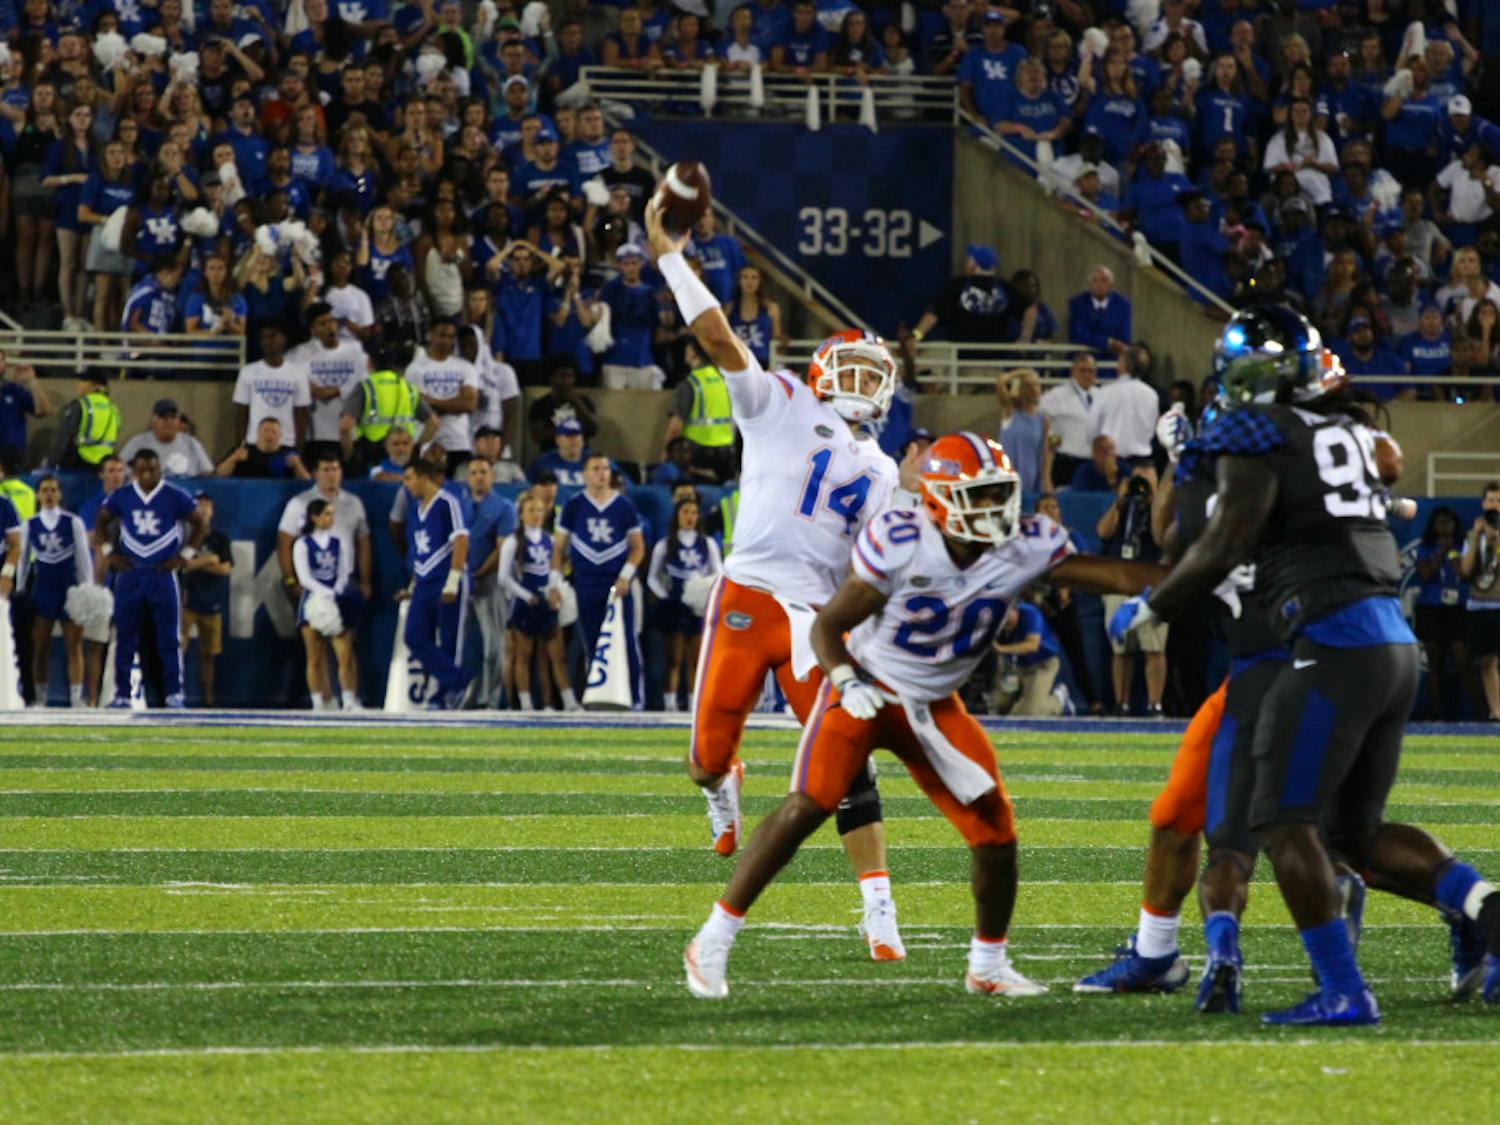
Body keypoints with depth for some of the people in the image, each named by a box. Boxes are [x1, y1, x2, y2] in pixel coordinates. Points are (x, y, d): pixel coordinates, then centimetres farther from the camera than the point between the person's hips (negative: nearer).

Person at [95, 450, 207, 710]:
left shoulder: (175, 497, -3)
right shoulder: (121, 497, 3)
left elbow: (200, 525, 6)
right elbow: (101, 522, 18)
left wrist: (184, 555, -2)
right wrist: (110, 553, 7)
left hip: (162, 574, -2)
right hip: (129, 574, 2)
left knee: (169, 639, -2)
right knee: (125, 639, 3)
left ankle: (173, 693, 2)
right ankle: (122, 694, 8)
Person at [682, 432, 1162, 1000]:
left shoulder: (1024, 548, -13)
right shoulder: (898, 543, -24)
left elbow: (1111, 573, -11)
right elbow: (829, 624, -18)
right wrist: (846, 680, -36)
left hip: (934, 707, 5)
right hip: (866, 691, -5)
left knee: (995, 829, -3)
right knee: (807, 807, -19)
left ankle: (988, 965, 18)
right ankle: (713, 942, -11)